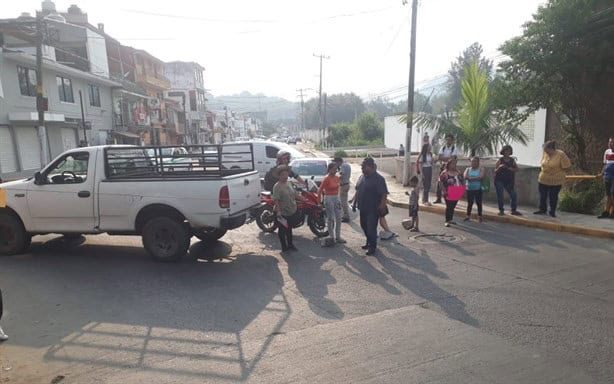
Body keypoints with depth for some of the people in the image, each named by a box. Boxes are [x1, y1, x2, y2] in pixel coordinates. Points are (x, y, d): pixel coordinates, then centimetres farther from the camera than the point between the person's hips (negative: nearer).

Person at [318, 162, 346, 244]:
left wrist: (337, 197, 15)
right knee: (331, 219, 0)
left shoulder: (337, 177, 6)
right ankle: (331, 238, 11)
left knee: (339, 218, 8)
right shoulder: (326, 178, -15)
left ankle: (338, 237, 18)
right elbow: (320, 190, -13)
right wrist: (319, 201, -10)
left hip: (336, 198, 7)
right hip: (329, 199, -7)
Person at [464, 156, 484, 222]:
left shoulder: (481, 169, 1)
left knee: (479, 203, 0)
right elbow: (465, 176, -7)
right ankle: (468, 216, 14)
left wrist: (470, 178, -13)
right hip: (469, 189, 2)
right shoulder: (468, 169, 9)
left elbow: (481, 177, -15)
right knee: (469, 203, 7)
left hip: (478, 189, -2)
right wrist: (476, 178, -15)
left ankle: (479, 216, 8)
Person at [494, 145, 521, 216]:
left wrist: (512, 169, -14)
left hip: (509, 181, 3)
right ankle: (501, 211, 10)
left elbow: (517, 169, 6)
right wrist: (499, 167, -24)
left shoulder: (512, 160, 6)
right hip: (499, 181, -3)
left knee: (514, 195, -1)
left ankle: (514, 210, 12)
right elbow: (495, 171, -5)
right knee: (500, 196, -2)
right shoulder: (500, 160, -3)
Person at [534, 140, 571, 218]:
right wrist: (542, 172, 8)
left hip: (556, 181, -4)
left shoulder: (561, 154, -17)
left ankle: (552, 211, 22)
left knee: (553, 197, 6)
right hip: (543, 179, 5)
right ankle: (542, 210, 28)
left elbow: (567, 166, -13)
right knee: (542, 195, 12)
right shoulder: (545, 153, -2)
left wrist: (557, 171, -7)